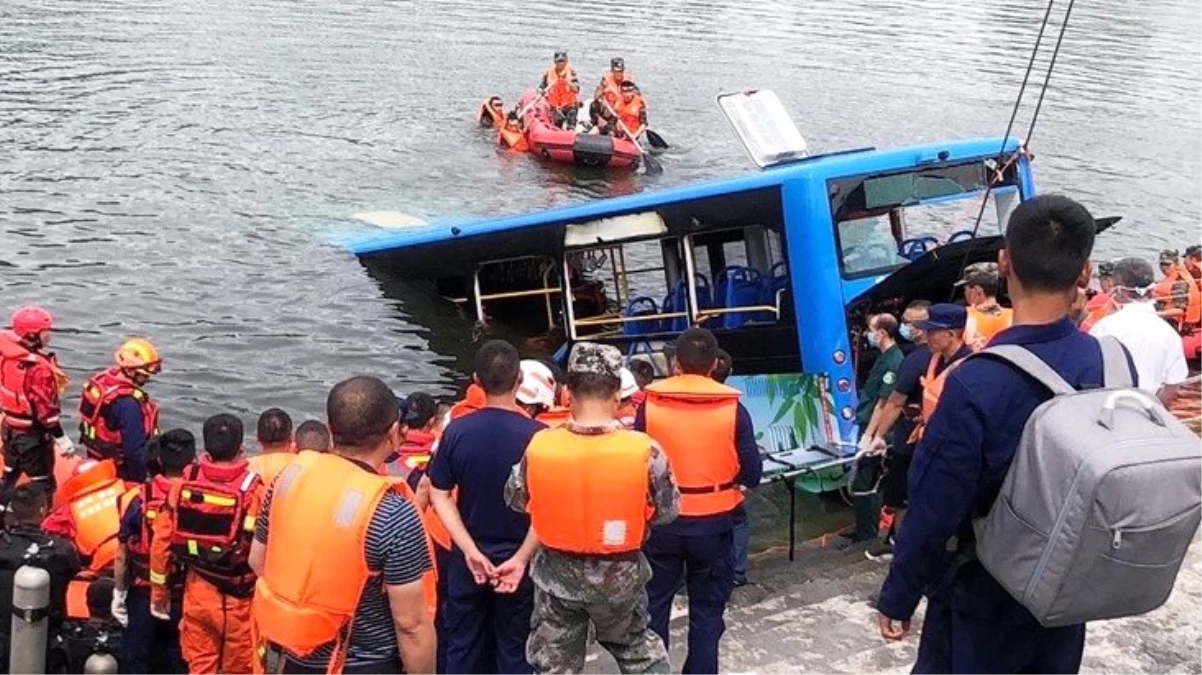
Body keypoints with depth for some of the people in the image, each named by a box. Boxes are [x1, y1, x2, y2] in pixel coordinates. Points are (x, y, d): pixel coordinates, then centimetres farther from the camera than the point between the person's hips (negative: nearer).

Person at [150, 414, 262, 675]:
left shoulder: (185, 484, -7)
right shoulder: (254, 491, -19)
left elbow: (161, 540, -2)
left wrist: (159, 591, 11)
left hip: (197, 594, 3)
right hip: (239, 599, -3)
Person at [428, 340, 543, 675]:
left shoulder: (457, 431, -9)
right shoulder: (537, 435, -16)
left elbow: (440, 496, -5)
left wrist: (471, 551, -9)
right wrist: (521, 557, -14)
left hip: (467, 560, 2)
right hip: (518, 560, -2)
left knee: (463, 647, 16)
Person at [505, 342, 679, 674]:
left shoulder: (539, 446, -17)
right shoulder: (644, 449, -21)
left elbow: (515, 500, 1)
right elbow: (668, 510, -7)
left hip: (558, 573, 1)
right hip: (620, 575, 0)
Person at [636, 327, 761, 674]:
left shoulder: (649, 406, -9)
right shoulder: (733, 410, -8)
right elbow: (752, 474, -5)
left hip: (661, 523, 0)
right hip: (713, 524, 0)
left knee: (653, 607, 15)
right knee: (707, 611, 14)